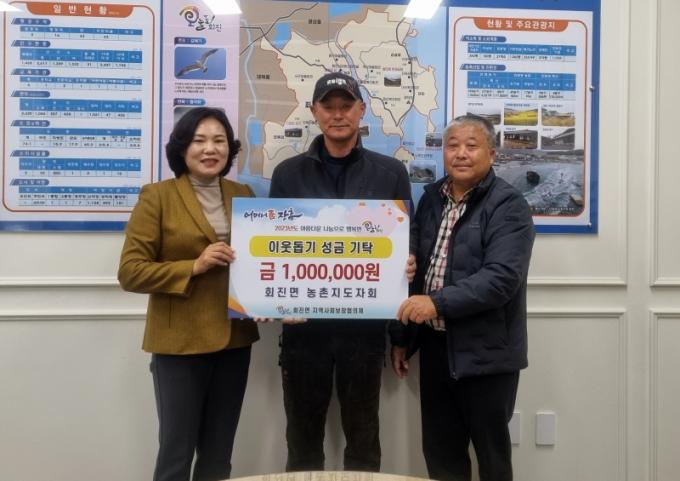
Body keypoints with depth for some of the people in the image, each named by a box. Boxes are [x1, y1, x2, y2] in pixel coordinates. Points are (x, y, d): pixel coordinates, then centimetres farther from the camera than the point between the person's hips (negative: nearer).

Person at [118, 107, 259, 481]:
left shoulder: (244, 195, 9)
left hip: (234, 339, 5)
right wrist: (193, 267, -19)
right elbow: (130, 271, -9)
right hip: (180, 342, -4)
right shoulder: (157, 196, -5)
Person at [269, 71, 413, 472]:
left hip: (365, 324, 0)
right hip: (303, 324, 1)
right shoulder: (288, 174, 6)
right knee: (303, 437, 13)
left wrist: (407, 266, -15)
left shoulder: (391, 173, 4)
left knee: (363, 437, 13)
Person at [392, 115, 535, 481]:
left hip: (486, 354, -5)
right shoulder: (432, 197, 9)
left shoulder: (508, 205, -11)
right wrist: (402, 336, 14)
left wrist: (438, 302, -29)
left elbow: (502, 277, -23)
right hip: (435, 348, 6)